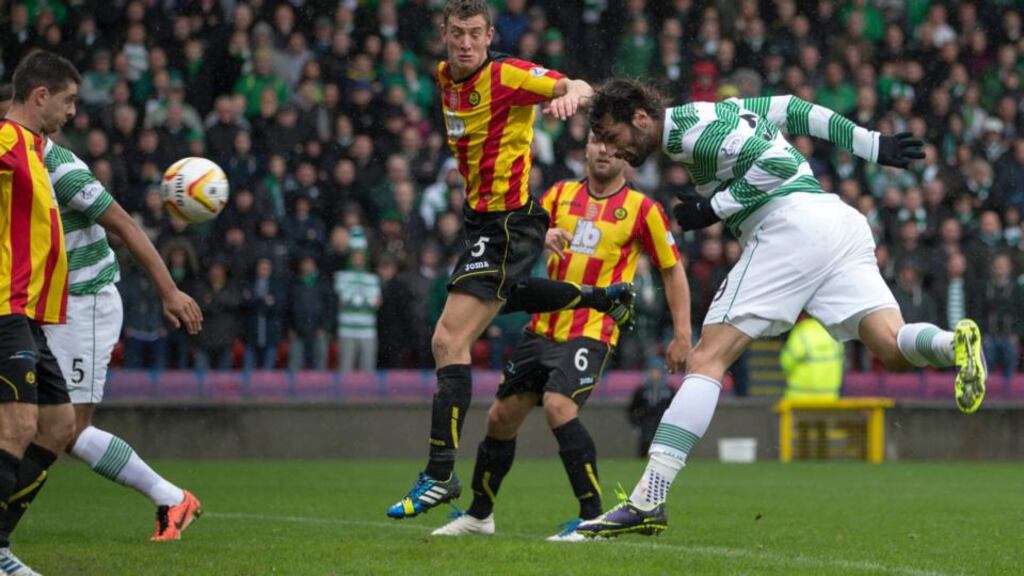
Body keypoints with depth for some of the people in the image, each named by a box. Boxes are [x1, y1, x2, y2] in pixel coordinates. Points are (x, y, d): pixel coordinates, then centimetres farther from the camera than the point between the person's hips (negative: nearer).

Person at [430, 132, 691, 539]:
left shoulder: (642, 209, -1)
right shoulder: (561, 194, 10)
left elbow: (673, 270, 4)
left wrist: (682, 335, -1)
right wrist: (541, 237, -18)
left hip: (592, 331, -5)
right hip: (543, 327, 5)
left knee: (558, 405, -28)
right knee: (501, 416, 9)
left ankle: (593, 517, -22)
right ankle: (479, 514, 29)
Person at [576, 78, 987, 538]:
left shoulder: (689, 128, -3)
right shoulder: (708, 116, 25)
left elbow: (777, 163, -11)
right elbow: (792, 111, 30)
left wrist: (714, 208, -4)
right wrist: (874, 146, 32)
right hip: (843, 222, 9)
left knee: (707, 359, -9)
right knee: (894, 350, -6)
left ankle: (648, 500, -16)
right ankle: (953, 344, -39)